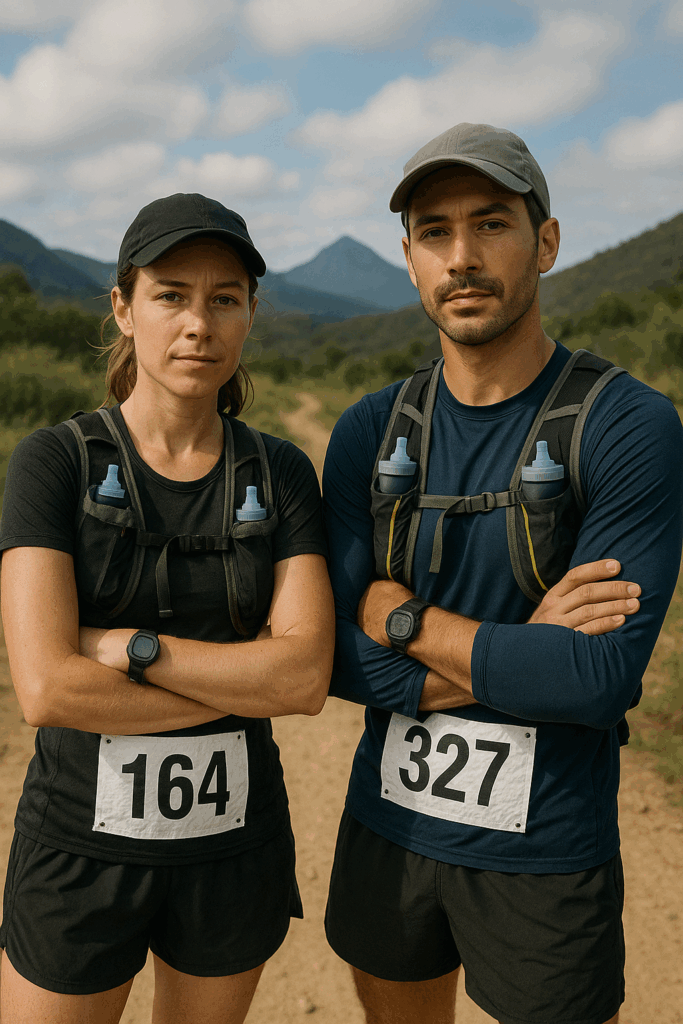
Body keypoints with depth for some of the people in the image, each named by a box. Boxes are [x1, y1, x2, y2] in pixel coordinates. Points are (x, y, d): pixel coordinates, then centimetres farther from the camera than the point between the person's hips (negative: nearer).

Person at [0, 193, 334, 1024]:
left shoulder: (280, 474, -3)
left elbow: (309, 677, -14)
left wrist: (126, 645, -21)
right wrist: (249, 680, -18)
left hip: (233, 843, 3)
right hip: (83, 841, -2)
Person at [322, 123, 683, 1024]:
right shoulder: (370, 432, -3)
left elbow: (601, 678, -24)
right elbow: (339, 655, -10)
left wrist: (404, 616, -17)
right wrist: (517, 652, -20)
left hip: (544, 850, -3)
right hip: (388, 824, 4)